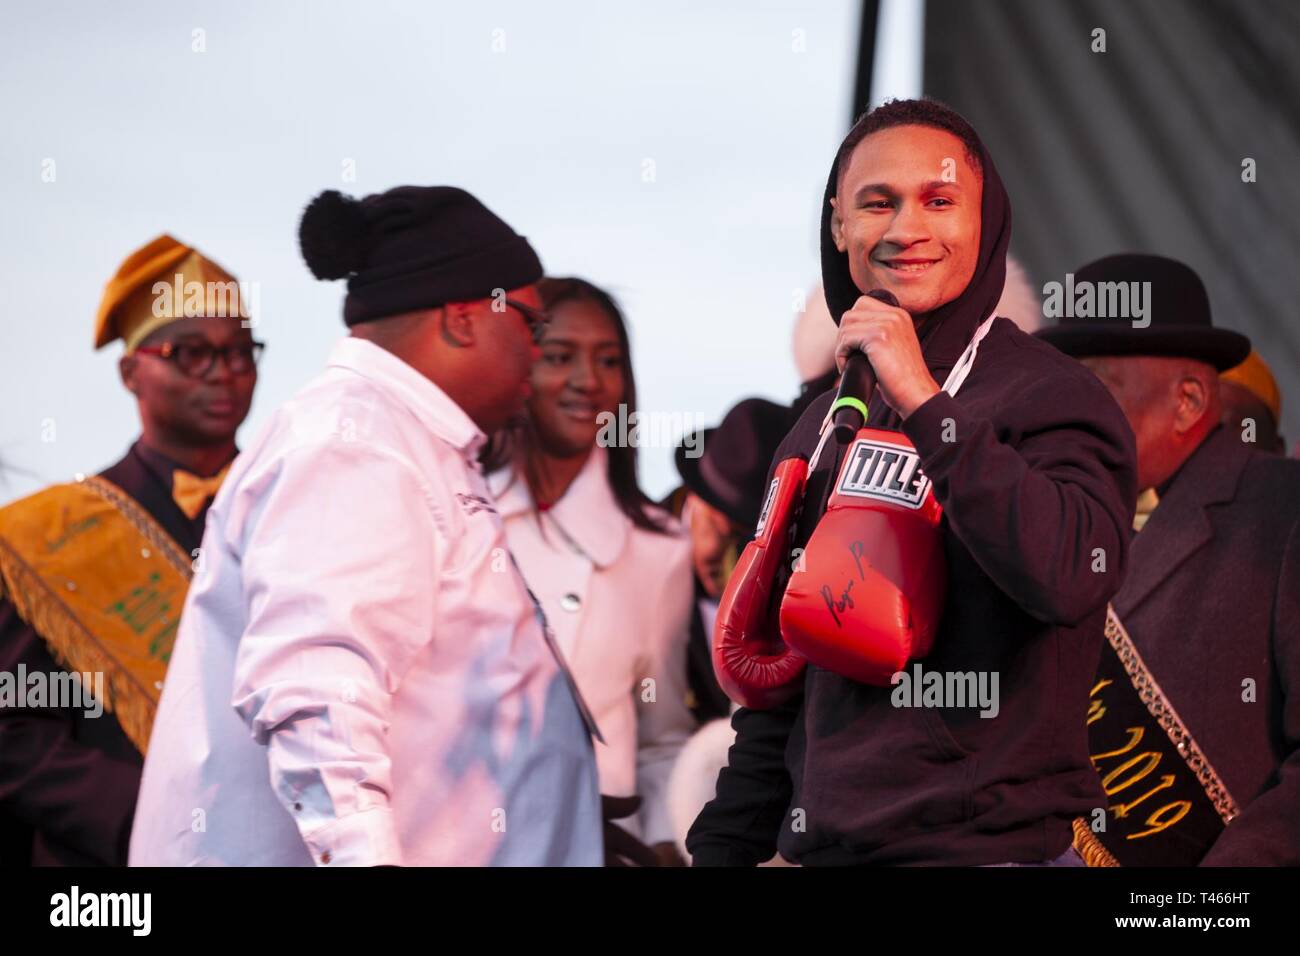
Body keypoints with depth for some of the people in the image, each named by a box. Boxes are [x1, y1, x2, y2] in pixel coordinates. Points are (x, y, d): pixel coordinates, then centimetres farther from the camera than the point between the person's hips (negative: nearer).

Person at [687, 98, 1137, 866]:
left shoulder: (1051, 394, -8)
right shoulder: (824, 427, 13)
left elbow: (1068, 577, -28)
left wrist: (925, 404, -22)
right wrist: (726, 851, 13)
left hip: (988, 845, -6)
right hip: (825, 846, 7)